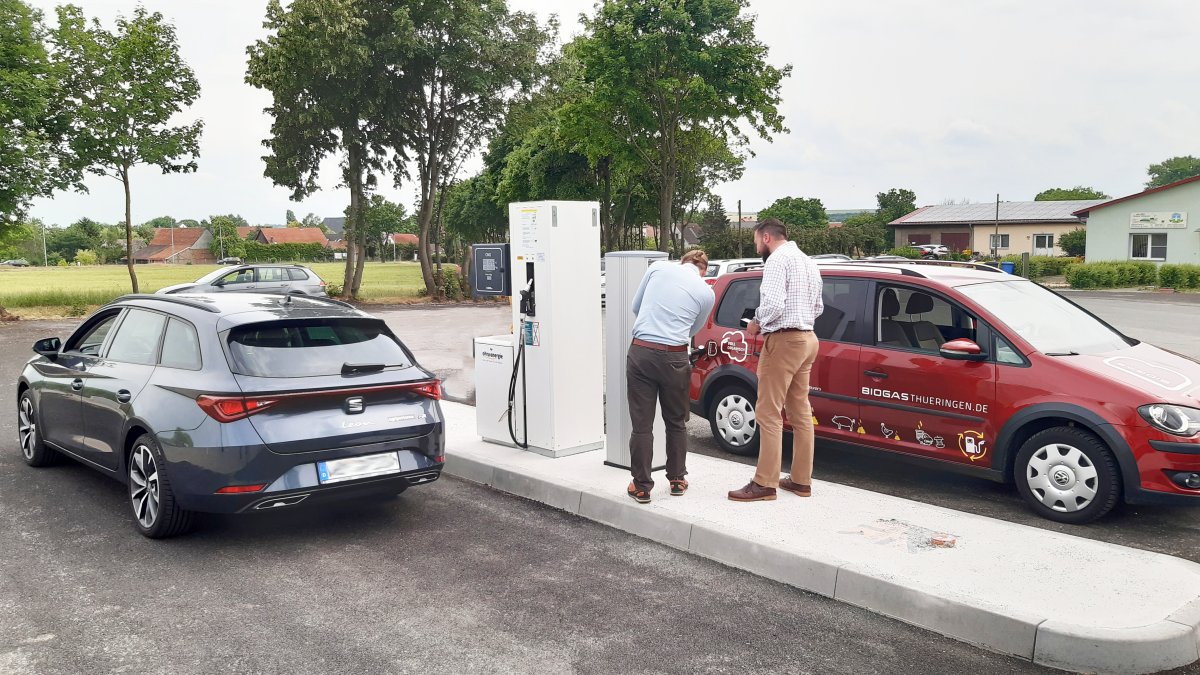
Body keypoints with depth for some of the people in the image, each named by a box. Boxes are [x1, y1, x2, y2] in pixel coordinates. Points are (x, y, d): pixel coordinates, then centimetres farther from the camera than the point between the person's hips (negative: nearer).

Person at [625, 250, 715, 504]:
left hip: (641, 352, 0)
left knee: (642, 424, 5)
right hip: (674, 357, 0)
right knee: (676, 423, 18)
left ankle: (641, 486, 11)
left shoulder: (658, 268, 6)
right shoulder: (706, 292, 6)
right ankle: (677, 480, 29)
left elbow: (636, 306, 15)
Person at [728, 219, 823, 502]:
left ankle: (765, 484, -3)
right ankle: (801, 480, 19)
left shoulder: (778, 259, -11)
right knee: (800, 411, 13)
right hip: (807, 339, 10)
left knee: (769, 413, -5)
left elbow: (773, 304, -22)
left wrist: (757, 323, -5)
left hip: (784, 341, -10)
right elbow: (818, 307, 22)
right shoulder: (808, 261, 18)